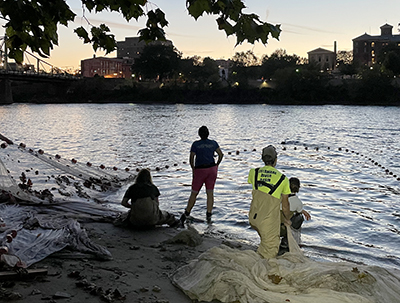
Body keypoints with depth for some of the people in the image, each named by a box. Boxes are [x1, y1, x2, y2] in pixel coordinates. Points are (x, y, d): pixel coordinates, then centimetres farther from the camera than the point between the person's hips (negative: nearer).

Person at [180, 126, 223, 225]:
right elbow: (221, 155, 1)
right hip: (212, 169, 2)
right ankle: (209, 214, 3)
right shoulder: (213, 143, 2)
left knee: (194, 193, 7)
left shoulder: (195, 144, -5)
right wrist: (216, 165, 13)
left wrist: (193, 169, 5)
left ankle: (186, 213, 5)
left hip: (200, 170, -2)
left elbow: (191, 158, -8)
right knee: (210, 192, 9)